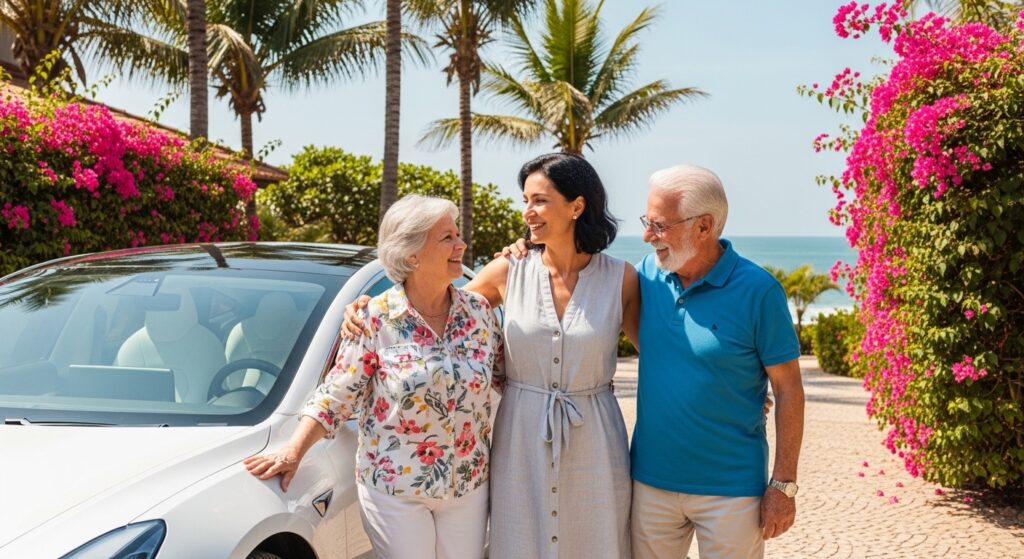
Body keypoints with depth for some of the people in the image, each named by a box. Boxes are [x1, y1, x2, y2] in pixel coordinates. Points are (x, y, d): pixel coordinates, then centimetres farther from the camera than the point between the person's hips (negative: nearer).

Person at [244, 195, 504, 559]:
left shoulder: (478, 312, 0)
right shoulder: (376, 320, -10)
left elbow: (506, 373, 13)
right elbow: (337, 395, -9)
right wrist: (293, 452, -17)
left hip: (469, 485, 4)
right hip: (395, 488, -3)